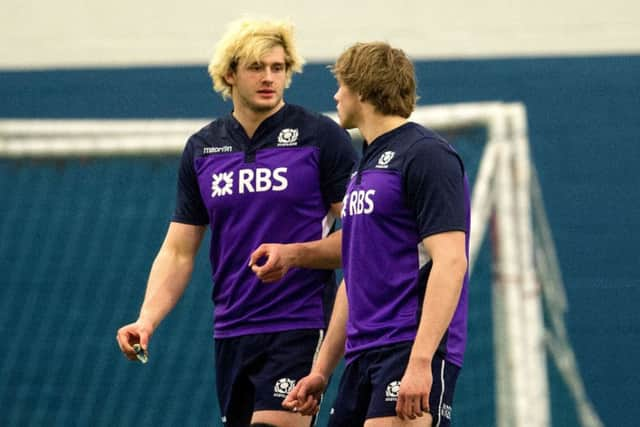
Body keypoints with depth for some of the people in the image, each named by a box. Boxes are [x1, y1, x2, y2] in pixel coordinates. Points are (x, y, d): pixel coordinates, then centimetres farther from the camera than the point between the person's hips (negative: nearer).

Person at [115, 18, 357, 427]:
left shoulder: (322, 137, -3)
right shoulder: (202, 148, 11)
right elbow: (178, 251, 11)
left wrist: (294, 254, -20)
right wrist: (147, 319, -4)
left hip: (301, 328, -5)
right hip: (231, 331, 5)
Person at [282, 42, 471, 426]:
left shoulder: (426, 155, -9)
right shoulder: (366, 166, 21)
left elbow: (450, 261, -18)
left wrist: (420, 362, -25)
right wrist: (322, 369, 23)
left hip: (413, 349, -9)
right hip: (364, 358, 9)